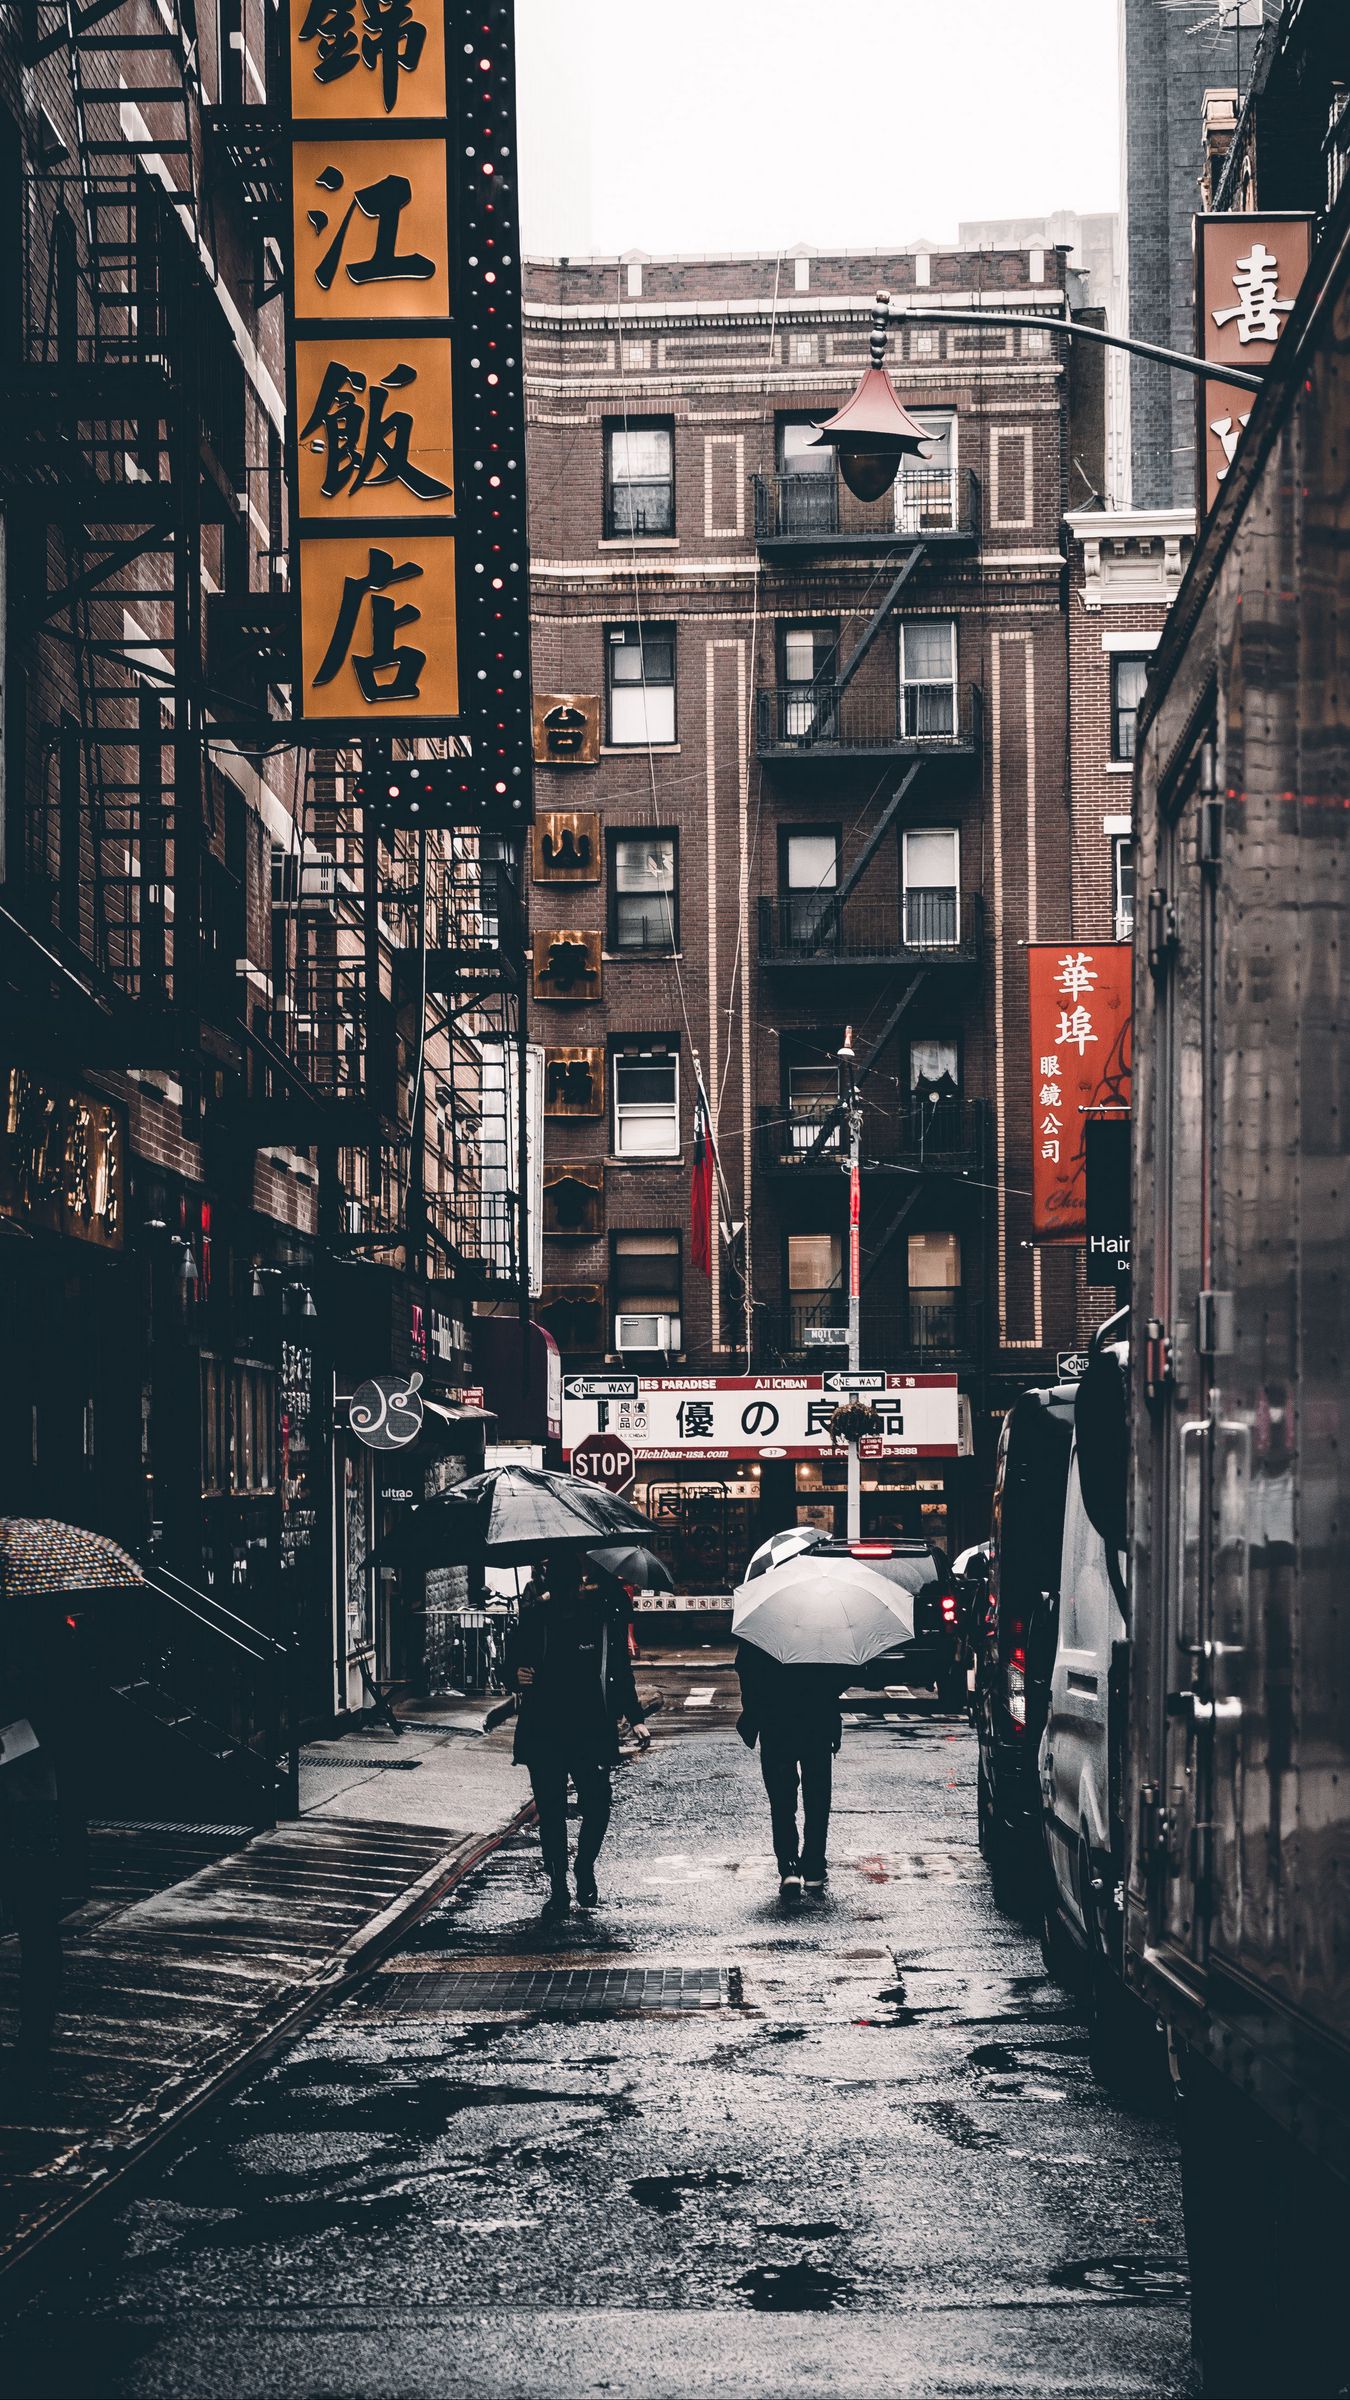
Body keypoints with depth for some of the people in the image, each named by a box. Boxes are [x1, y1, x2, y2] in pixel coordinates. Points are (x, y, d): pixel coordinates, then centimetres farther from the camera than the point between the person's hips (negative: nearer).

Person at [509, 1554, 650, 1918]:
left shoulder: (602, 1617, 2)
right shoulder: (534, 1618, 3)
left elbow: (621, 1671, 11)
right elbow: (515, 1671, 11)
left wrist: (635, 1718, 7)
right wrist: (517, 1678, -12)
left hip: (591, 1730, -1)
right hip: (543, 1731, 1)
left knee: (597, 1806, -7)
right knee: (550, 1812, 2)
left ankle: (585, 1871, 19)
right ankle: (558, 1888, 12)